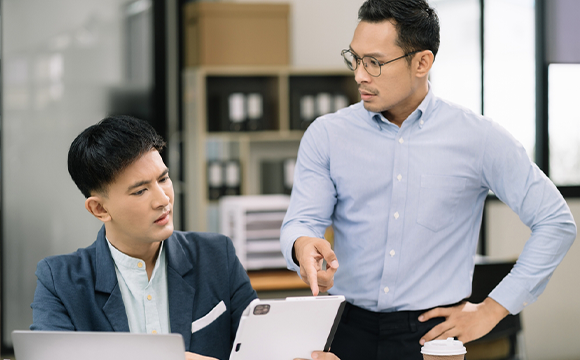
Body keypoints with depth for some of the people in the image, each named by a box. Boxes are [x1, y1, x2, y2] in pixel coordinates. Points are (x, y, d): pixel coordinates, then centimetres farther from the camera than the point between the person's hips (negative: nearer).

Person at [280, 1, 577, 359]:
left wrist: (492, 310, -3)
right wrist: (303, 245, -29)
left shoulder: (477, 138, -3)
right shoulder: (326, 135, 3)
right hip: (348, 328, 2)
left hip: (431, 330, -1)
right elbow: (302, 219, -3)